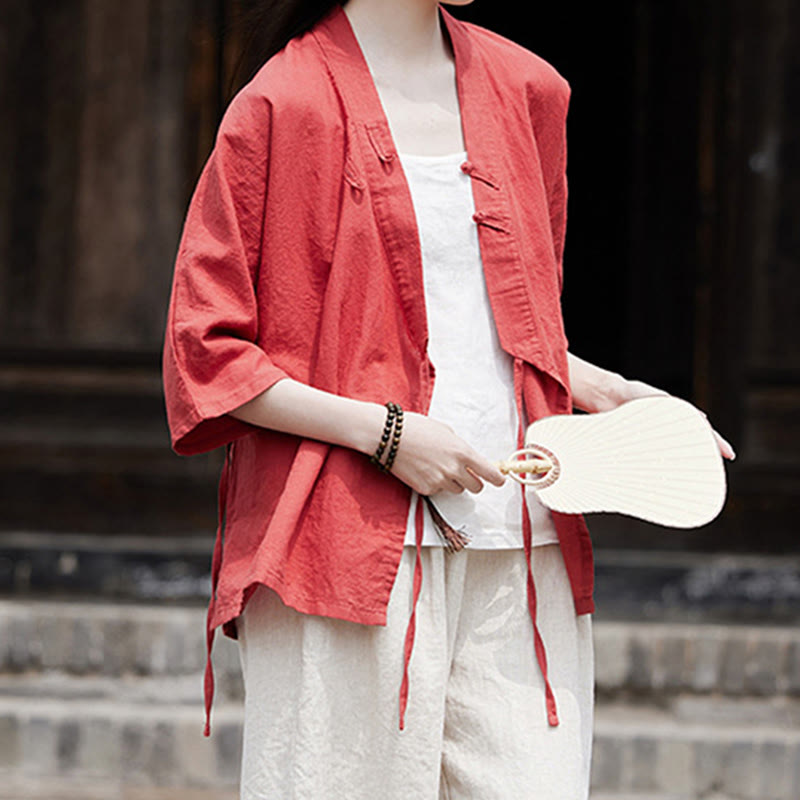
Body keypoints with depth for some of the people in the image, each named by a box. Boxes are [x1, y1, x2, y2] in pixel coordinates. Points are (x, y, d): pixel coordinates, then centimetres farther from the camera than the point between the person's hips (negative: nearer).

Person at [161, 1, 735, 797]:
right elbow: (204, 356, -4)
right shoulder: (283, 107, -3)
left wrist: (604, 393, 9)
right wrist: (385, 433, -13)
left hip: (518, 549, 5)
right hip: (348, 551, -5)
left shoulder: (526, 89, 15)